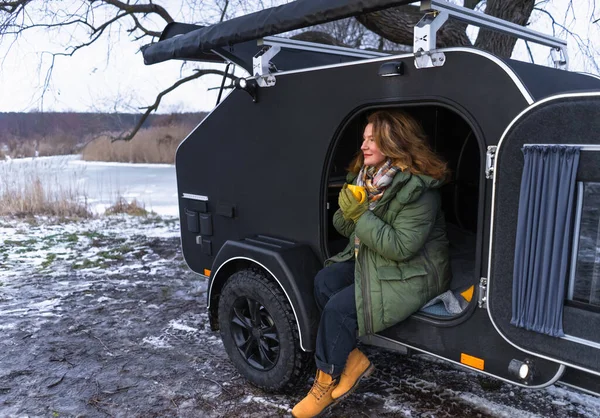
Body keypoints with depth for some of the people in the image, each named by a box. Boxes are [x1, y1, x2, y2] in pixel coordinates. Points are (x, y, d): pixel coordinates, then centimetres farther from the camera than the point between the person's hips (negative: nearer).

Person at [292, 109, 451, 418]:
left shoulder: (417, 189, -24)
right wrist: (346, 212, -17)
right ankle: (352, 362, 0)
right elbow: (346, 227, 6)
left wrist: (361, 215, -29)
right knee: (323, 282, -12)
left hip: (413, 275, -8)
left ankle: (328, 381, 4)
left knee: (338, 309, -20)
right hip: (369, 260, 9)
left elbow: (401, 247, -29)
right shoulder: (366, 175, 2)